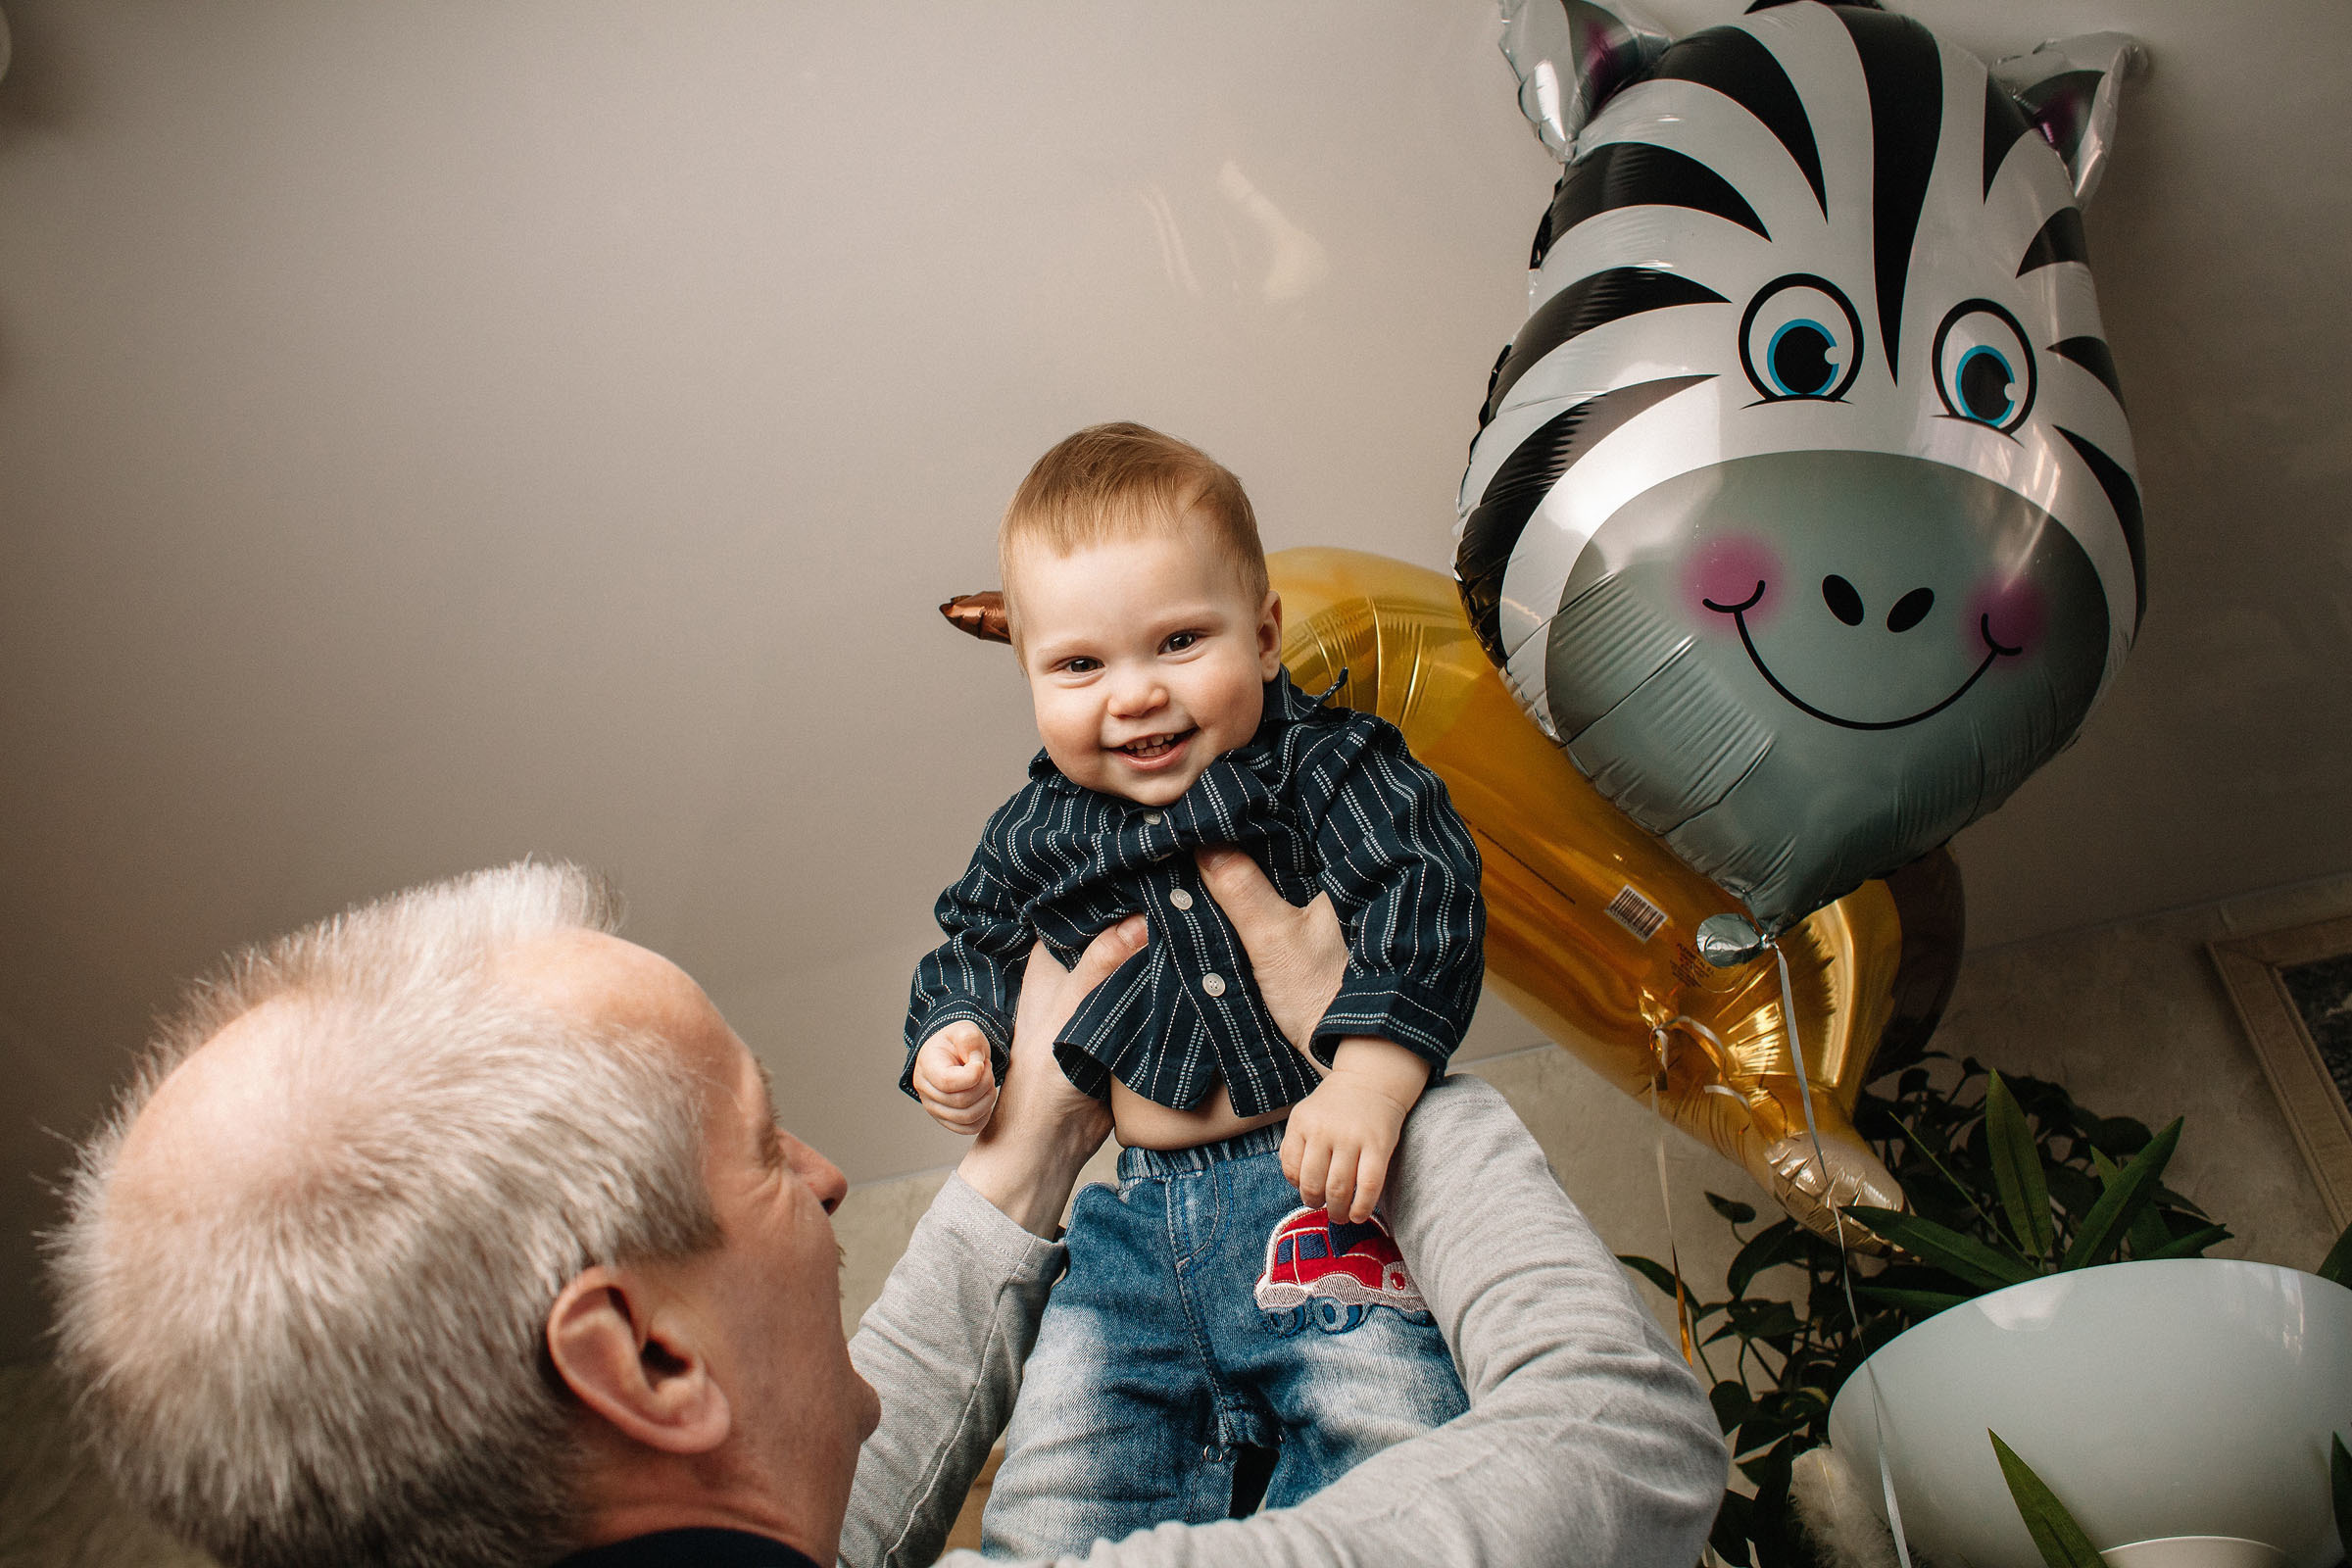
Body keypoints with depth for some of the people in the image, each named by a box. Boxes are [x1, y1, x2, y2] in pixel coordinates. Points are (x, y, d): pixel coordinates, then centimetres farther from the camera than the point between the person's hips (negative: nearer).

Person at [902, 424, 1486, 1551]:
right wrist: (955, 1034, 5)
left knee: (1385, 1424, -19)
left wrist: (1367, 1085, -25)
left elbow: (1420, 901, -14)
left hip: (1320, 1172, -3)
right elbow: (977, 939, 26)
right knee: (1055, 1478, -5)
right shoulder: (1033, 836, 9)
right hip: (1137, 1208, 4)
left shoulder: (1327, 768, -4)